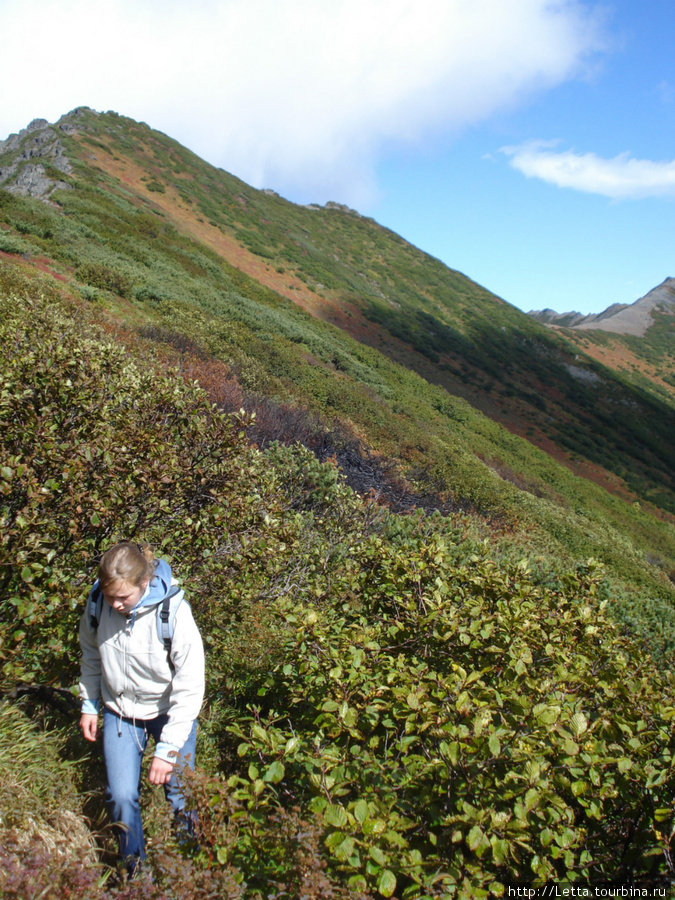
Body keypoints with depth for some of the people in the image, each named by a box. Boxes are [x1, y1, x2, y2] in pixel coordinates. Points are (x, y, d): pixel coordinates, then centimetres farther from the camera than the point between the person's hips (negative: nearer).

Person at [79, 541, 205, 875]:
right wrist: (89, 704, 11)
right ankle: (136, 870, 26)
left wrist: (168, 750, -22)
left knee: (181, 795, 4)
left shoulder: (174, 613, -30)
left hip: (170, 711, -3)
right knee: (121, 796, -1)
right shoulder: (97, 604, -17)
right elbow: (91, 655, 6)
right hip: (120, 711, 3)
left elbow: (189, 690, -23)